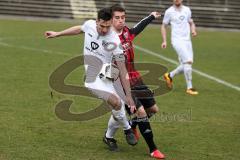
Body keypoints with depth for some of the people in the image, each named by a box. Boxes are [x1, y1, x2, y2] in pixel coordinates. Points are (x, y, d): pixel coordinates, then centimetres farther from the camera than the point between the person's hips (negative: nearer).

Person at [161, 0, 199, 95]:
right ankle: (189, 88, -12)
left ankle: (170, 76, 30)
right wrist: (164, 41, -1)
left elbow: (191, 23, 23)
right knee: (188, 61, -19)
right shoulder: (169, 12, -1)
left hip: (187, 40, 6)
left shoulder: (187, 10, 11)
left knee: (185, 66, 4)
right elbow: (164, 26, 7)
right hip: (177, 40, -6)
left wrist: (193, 30, 0)